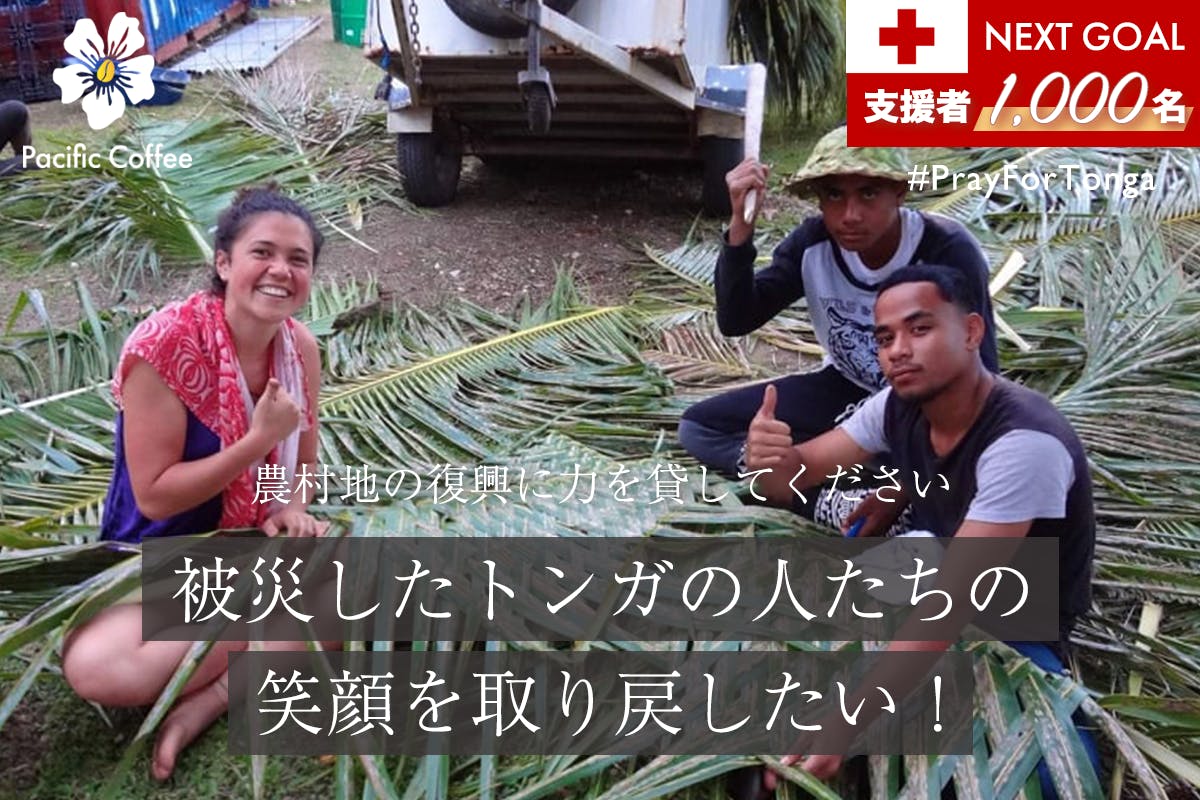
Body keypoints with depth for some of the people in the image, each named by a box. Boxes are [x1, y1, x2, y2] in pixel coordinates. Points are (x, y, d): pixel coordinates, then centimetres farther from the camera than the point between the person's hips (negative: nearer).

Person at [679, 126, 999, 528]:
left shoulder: (948, 253, -24)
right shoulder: (813, 242, -12)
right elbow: (735, 322, -16)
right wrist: (741, 225, -29)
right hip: (848, 393, 5)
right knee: (698, 427, -10)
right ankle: (829, 498, -22)